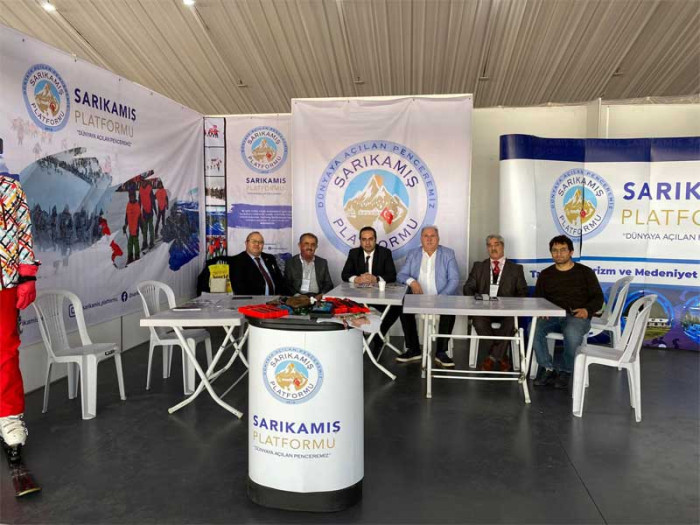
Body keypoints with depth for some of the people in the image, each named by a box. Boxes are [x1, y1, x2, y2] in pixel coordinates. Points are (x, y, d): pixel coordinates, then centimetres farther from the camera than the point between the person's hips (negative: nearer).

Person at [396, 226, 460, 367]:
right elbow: (401, 275, 7)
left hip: (441, 298, -2)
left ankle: (441, 352, -16)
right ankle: (413, 350, -13)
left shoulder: (448, 254, 6)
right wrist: (411, 281, -17)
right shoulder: (413, 254, 12)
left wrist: (440, 298, -18)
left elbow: (454, 280, -3)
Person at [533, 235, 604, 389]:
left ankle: (566, 372, -13)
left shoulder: (585, 272, 10)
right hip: (552, 316, 3)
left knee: (572, 333, -38)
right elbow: (537, 298, 18)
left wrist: (587, 310, -14)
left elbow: (598, 298, 7)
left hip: (577, 316, -3)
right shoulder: (545, 274, 18)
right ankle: (548, 369, -15)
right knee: (533, 329, -30)